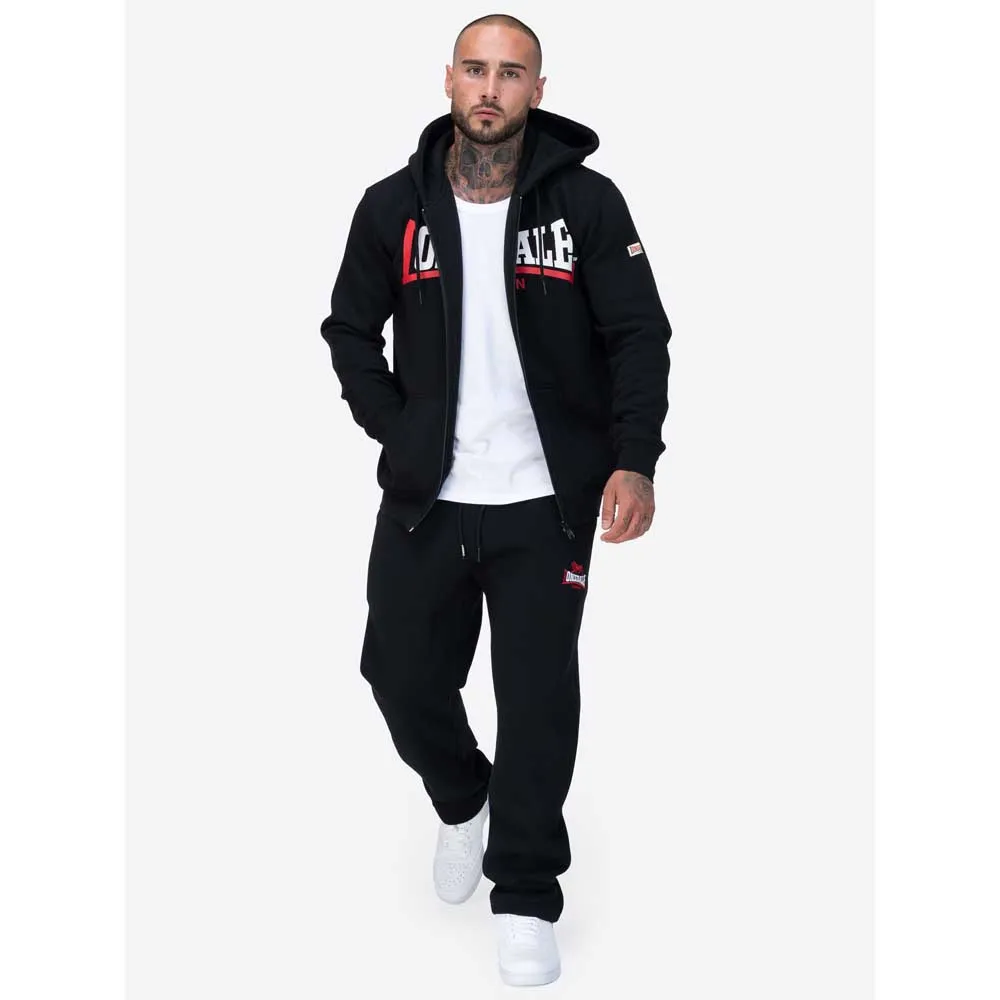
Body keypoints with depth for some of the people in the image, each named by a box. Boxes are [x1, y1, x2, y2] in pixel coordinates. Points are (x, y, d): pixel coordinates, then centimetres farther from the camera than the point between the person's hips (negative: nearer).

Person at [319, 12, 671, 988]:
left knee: (538, 697, 0)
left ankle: (526, 897, 17)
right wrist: (395, 432, 0)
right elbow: (350, 330, 11)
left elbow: (638, 335, -5)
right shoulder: (394, 206, 2)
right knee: (401, 674, 10)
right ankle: (463, 804, 41)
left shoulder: (586, 201, -4)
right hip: (424, 497, 3)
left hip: (545, 501, -2)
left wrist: (634, 460, -16)